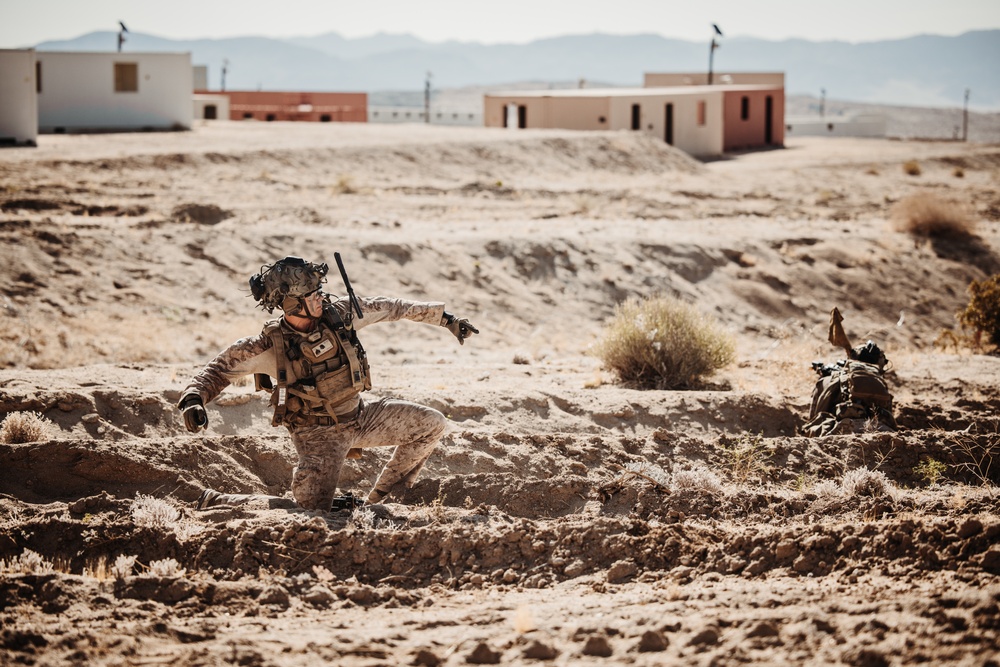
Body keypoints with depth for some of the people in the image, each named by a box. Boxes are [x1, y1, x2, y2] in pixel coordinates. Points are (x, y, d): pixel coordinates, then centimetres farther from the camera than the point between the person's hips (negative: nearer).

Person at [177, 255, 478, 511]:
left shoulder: (338, 313, -12)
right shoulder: (270, 346, -22)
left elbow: (390, 307, 2)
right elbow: (222, 367, -14)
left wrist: (444, 317, 8)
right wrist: (193, 398, -34)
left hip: (360, 416, 6)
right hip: (319, 434, -6)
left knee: (432, 424, 3)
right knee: (312, 513, -17)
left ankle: (382, 498, 19)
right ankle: (215, 502, 2)